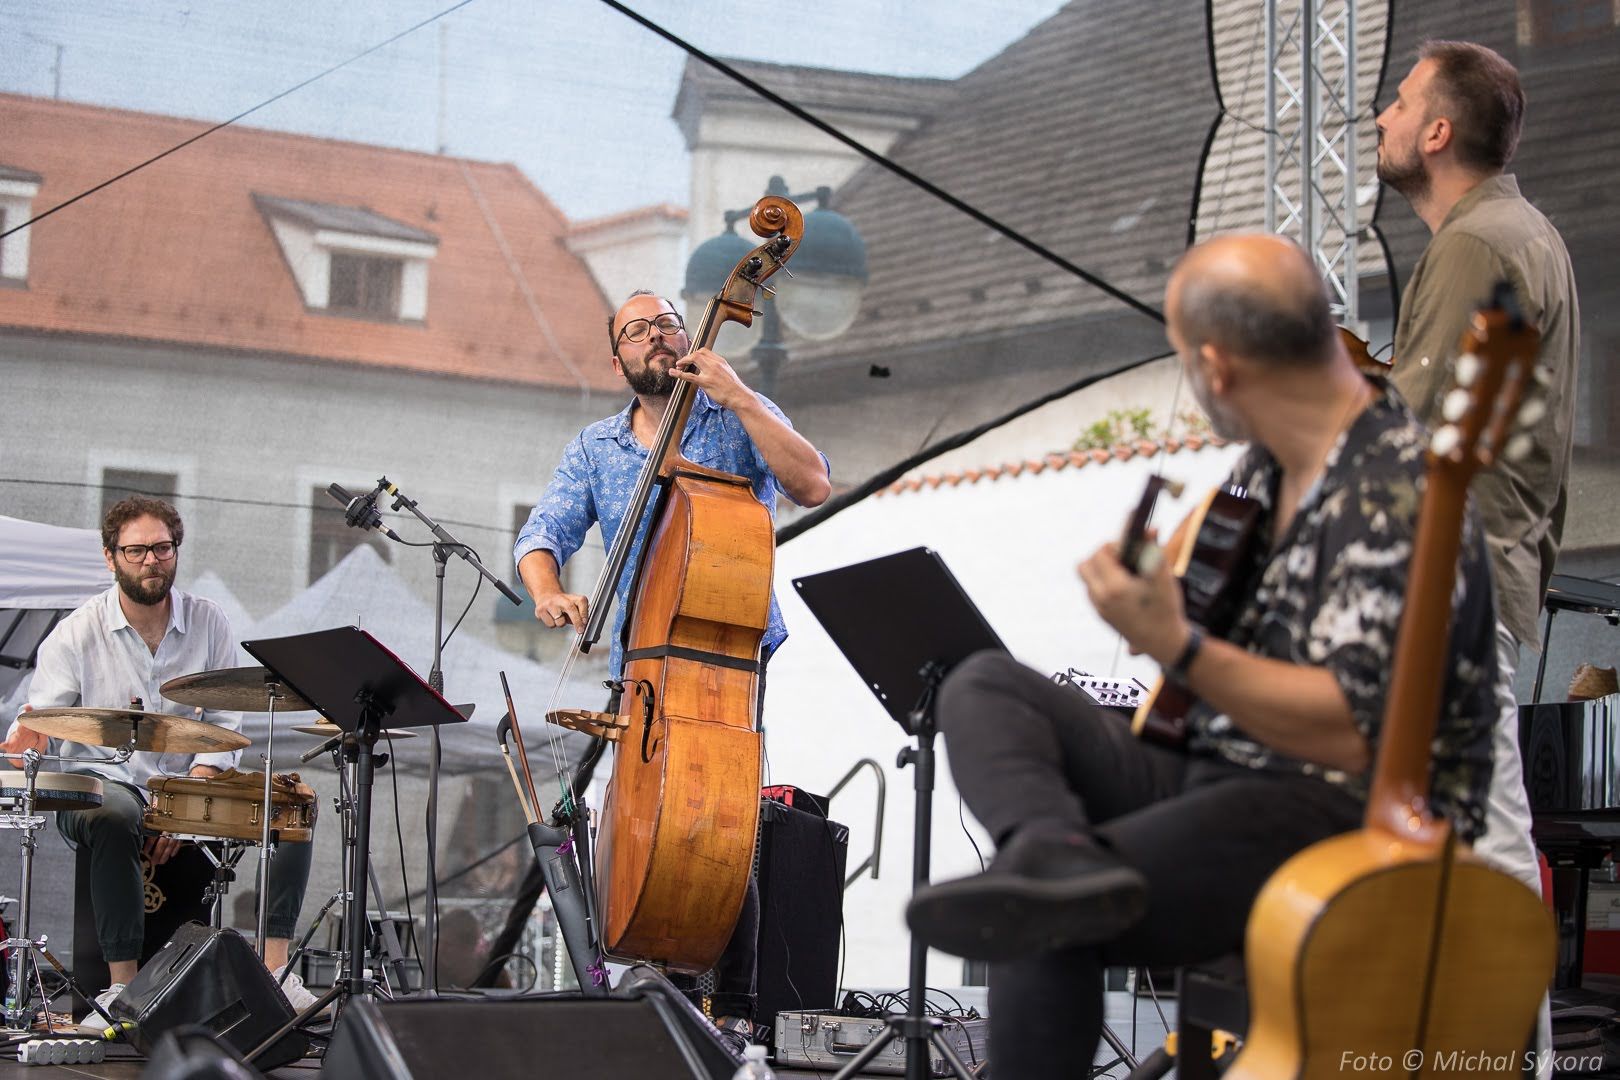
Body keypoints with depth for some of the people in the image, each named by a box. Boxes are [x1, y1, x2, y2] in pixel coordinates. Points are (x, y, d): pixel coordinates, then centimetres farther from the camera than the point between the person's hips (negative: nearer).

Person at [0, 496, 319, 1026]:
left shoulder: (207, 623, 3)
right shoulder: (77, 634, -4)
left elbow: (224, 727, 0)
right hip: (100, 781, -3)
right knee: (113, 820, -39)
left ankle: (275, 968, -19)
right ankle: (122, 986, -34)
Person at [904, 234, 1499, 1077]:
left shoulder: (1399, 495, -19)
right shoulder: (1268, 462, 9)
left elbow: (1353, 733, -25)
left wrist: (1177, 649, -30)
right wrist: (1164, 604, 9)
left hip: (1348, 816, -10)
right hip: (1206, 772, 10)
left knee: (1044, 927, -30)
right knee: (983, 686, -7)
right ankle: (1060, 851, -34)